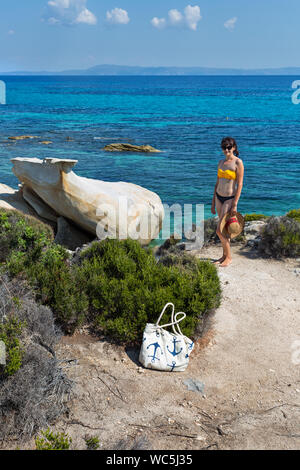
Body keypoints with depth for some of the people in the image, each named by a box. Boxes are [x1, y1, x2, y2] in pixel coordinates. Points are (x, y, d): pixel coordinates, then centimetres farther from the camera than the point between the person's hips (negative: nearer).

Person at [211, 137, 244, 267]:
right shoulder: (221, 162, 9)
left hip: (230, 199, -6)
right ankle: (225, 255, 23)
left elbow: (240, 184, -14)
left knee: (219, 231, -8)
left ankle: (229, 257, 6)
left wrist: (235, 204, -17)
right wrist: (213, 202, 14)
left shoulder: (238, 163, -12)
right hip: (219, 197, 6)